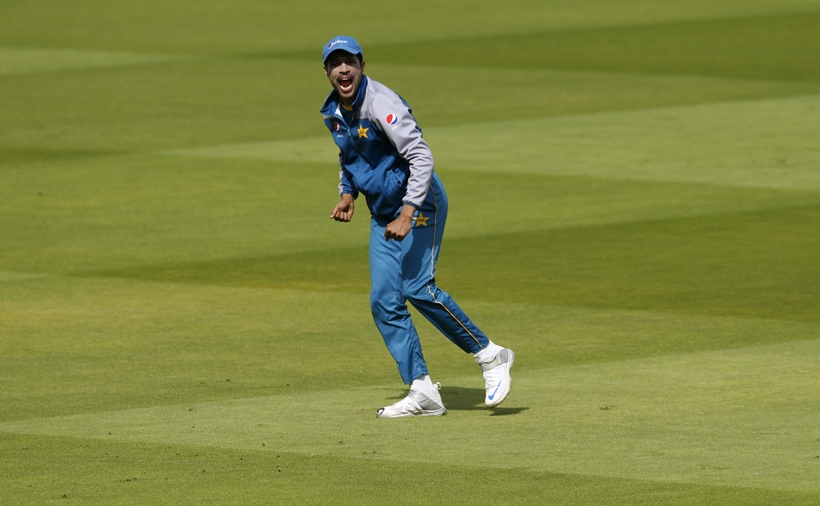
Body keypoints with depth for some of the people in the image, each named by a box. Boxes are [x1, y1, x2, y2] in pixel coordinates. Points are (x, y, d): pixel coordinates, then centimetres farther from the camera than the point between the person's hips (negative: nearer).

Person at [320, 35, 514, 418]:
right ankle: (423, 392, 1)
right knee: (384, 301, -1)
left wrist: (406, 215, -31)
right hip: (382, 213, 8)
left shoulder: (381, 103, -20)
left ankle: (490, 357, -4)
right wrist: (347, 195, 7)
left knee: (417, 288, -19)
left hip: (419, 203, -8)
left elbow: (421, 157, -25)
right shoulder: (333, 113, 6)